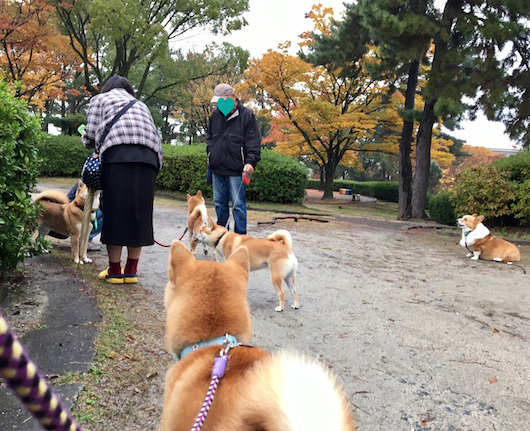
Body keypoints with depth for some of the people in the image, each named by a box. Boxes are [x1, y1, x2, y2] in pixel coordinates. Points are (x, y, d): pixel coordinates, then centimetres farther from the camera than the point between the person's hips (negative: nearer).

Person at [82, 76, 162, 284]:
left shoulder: (100, 99, 21)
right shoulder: (140, 105, 34)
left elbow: (90, 135, 11)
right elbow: (154, 135, 20)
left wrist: (99, 145, 29)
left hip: (118, 157, -4)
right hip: (149, 159, 4)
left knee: (115, 212, 0)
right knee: (139, 213, 7)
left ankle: (114, 271, 5)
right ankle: (131, 271, 10)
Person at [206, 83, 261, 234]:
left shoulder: (247, 115, -3)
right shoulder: (215, 115, 13)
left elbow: (254, 142, -8)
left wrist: (250, 162, -19)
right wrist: (210, 155, 16)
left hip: (236, 170, -5)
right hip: (217, 169, 6)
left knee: (238, 204, -3)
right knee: (219, 203, 13)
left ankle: (240, 235, 5)